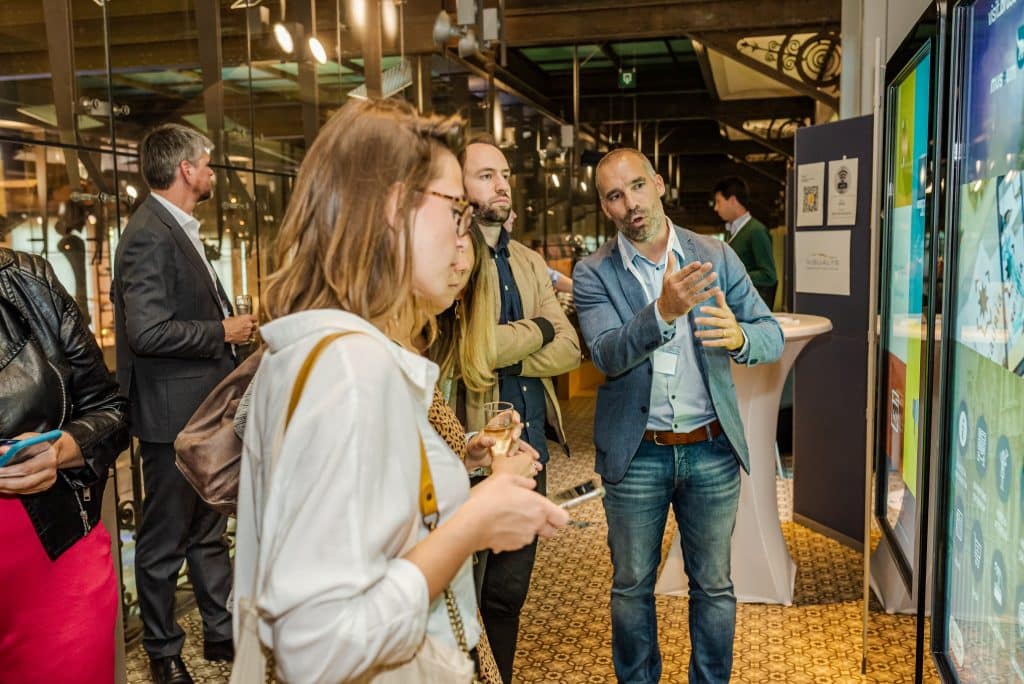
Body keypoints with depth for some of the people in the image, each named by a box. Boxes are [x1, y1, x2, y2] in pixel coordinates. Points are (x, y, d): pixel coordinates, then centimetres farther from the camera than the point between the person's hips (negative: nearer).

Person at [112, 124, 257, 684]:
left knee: (208, 531, 19)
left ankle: (223, 631, 33)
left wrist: (229, 321, 11)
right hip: (173, 413, -10)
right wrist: (222, 332, -17)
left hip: (205, 410, 10)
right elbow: (147, 331, -26)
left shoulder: (180, 230, 14)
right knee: (165, 540, 7)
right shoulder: (150, 235, -18)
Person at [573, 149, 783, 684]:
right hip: (635, 454, -1)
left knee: (714, 587, 15)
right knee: (631, 586, 15)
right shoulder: (594, 273, -6)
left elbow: (773, 336, -3)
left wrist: (739, 336, -27)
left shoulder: (716, 257, -2)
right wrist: (664, 311, -37)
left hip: (711, 450, 1)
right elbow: (607, 355, -20)